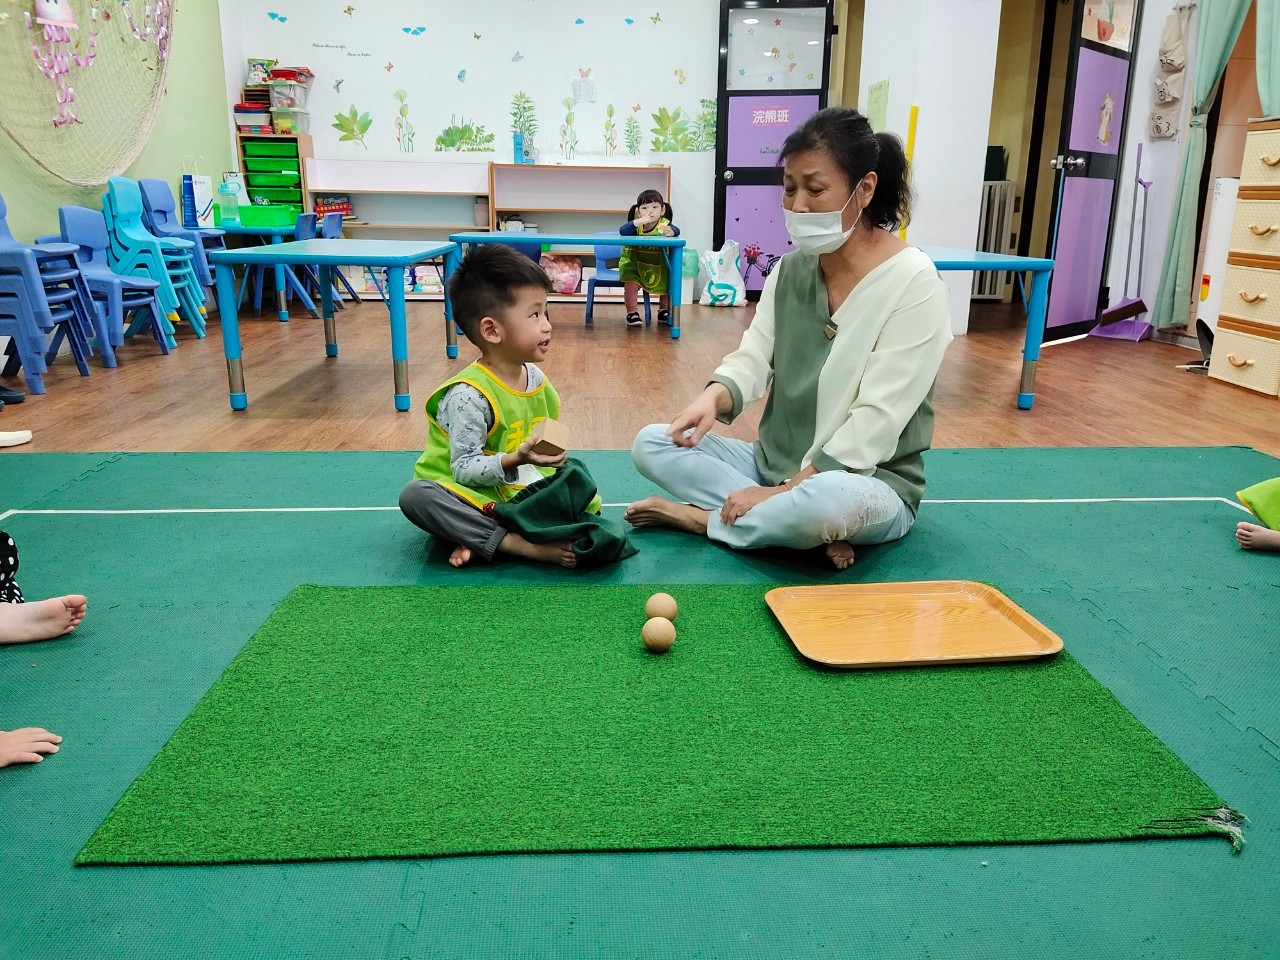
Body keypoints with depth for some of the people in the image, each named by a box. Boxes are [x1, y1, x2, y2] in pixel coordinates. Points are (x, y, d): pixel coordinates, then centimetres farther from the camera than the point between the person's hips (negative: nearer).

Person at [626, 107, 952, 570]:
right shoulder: (790, 269, 4)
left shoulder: (913, 281, -15)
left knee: (834, 499, -41)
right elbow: (753, 360, -2)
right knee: (652, 444, -9)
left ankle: (701, 517, -13)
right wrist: (714, 396, -25)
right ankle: (805, 524, -15)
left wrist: (790, 488, -23)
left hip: (869, 483, -6)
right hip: (774, 464, 6)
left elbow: (878, 419, -20)